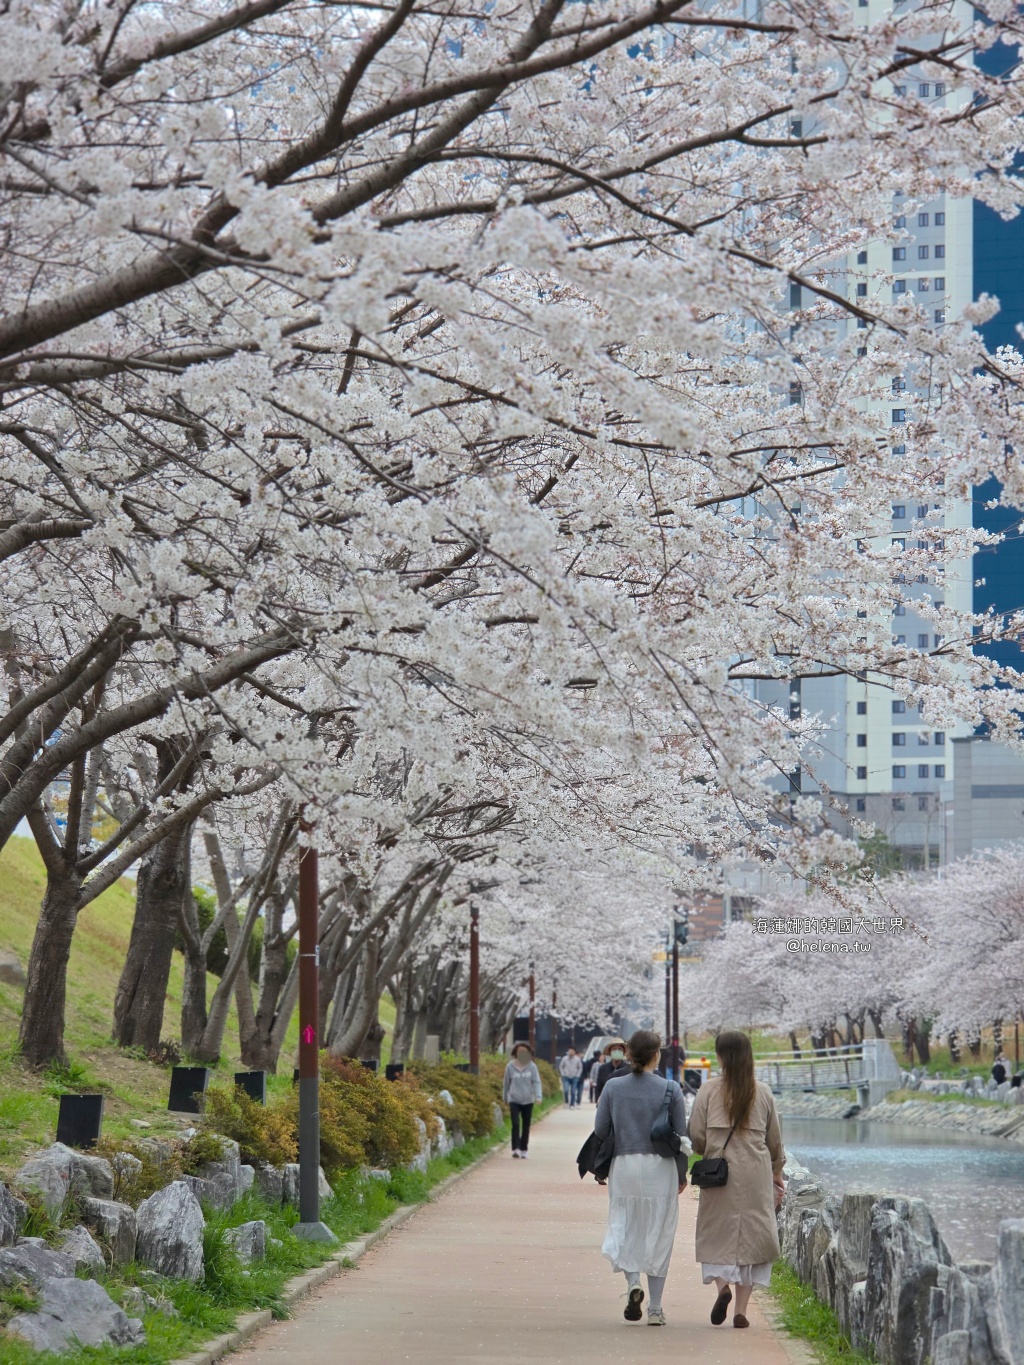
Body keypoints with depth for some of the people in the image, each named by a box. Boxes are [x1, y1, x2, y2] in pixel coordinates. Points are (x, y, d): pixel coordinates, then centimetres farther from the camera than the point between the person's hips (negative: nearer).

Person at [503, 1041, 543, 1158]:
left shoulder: (532, 1066, -4)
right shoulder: (510, 1066, -3)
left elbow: (536, 1082, -6)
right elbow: (506, 1083, 8)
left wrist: (538, 1096, -20)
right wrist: (505, 1098, 16)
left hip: (528, 1101, 1)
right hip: (514, 1100, -1)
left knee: (526, 1126, 8)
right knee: (515, 1124, -14)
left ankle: (523, 1150, 18)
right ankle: (516, 1149, -14)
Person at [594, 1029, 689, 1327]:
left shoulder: (613, 1087, -1)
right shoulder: (670, 1089, -4)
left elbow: (600, 1130, 0)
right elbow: (681, 1135, -2)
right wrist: (682, 1174, 8)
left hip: (623, 1166, 1)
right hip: (660, 1168, -1)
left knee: (626, 1229, 13)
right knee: (658, 1235, 7)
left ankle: (633, 1283, -14)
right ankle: (655, 1308, 8)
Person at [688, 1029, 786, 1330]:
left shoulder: (708, 1091, -3)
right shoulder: (763, 1093, 3)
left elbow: (696, 1135, -2)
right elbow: (775, 1139, 10)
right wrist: (777, 1173, 24)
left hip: (719, 1171, -1)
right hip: (756, 1172, 1)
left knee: (717, 1235, 9)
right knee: (752, 1235, 6)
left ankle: (721, 1283, -18)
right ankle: (741, 1308, 1)